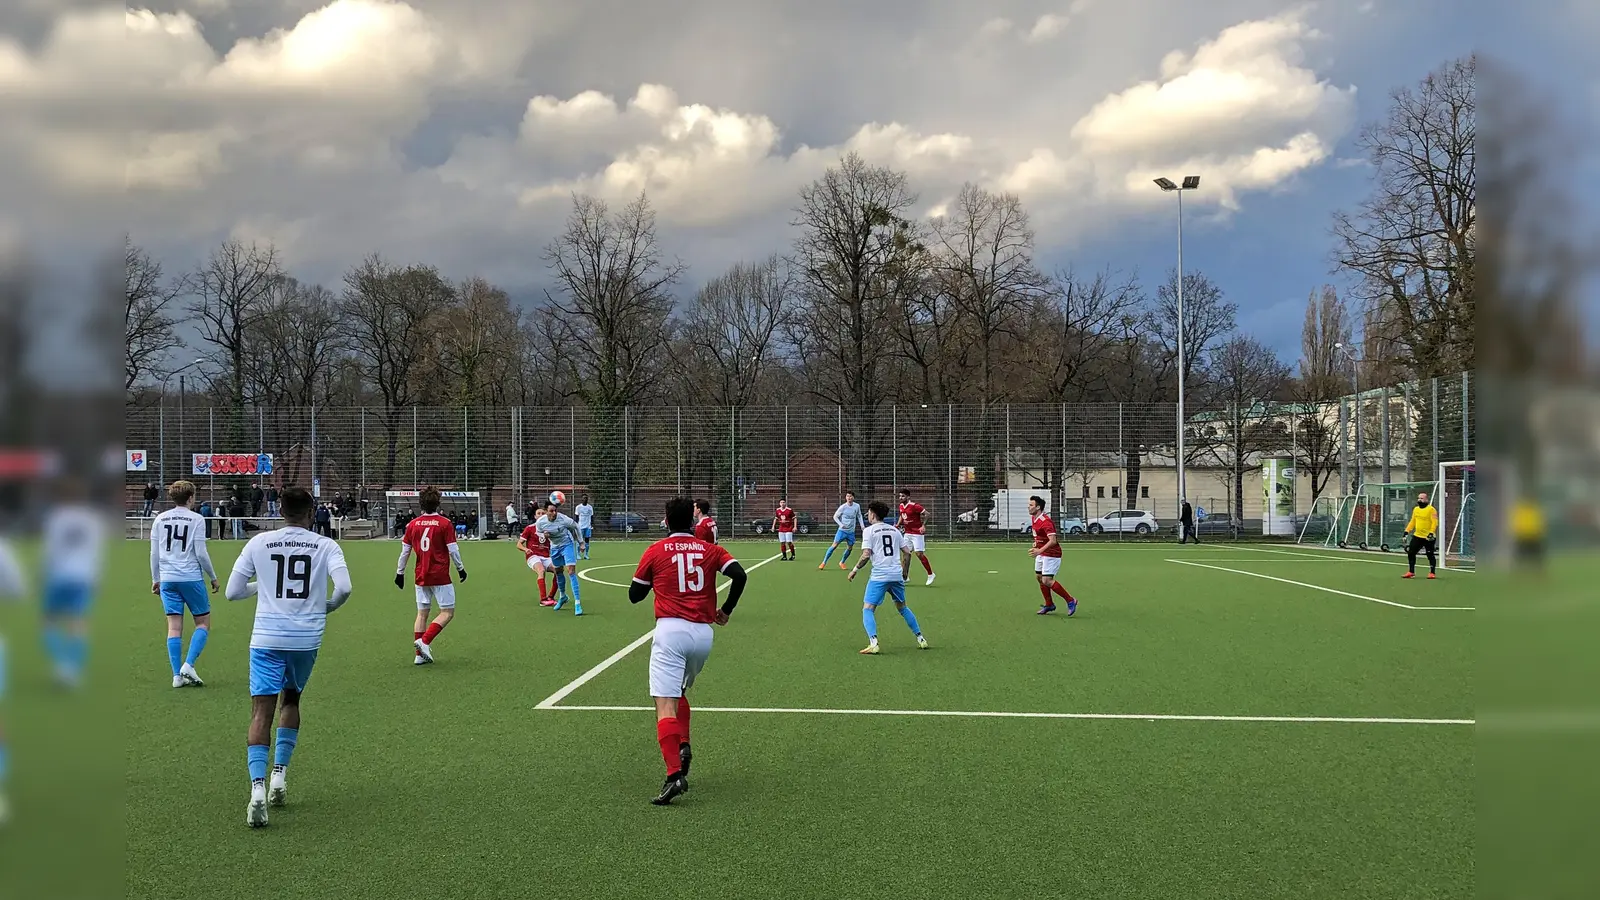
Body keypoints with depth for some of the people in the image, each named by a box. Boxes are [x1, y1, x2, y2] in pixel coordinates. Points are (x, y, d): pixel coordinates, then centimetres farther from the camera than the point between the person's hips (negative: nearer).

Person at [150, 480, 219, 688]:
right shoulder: (196, 520, -6)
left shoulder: (160, 519, 7)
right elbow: (201, 554, -7)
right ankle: (188, 665, -7)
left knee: (174, 626, 6)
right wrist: (213, 577, 4)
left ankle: (177, 675, 4)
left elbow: (154, 553, 9)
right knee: (203, 623, 9)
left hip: (167, 579, 4)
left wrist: (155, 579, 19)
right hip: (191, 578, -4)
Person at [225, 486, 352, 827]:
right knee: (291, 701, 23)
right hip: (306, 639, 1)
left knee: (262, 713, -3)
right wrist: (326, 607, 9)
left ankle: (258, 789, -19)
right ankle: (279, 778, 19)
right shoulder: (326, 546, 2)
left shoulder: (259, 543, 4)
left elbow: (232, 591, 6)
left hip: (266, 639, -1)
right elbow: (344, 587, -12)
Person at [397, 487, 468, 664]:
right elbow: (453, 550, -7)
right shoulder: (445, 523, -8)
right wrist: (460, 568, 7)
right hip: (440, 576, -5)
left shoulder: (413, 524, 3)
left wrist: (400, 572, 18)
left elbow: (405, 551, 7)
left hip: (421, 577, 5)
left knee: (422, 613, 12)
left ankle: (420, 654, 10)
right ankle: (424, 641, -15)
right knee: (447, 612, 2)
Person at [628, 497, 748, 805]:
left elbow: (634, 595, 12)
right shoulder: (710, 550, 12)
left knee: (665, 704, -10)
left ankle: (674, 774, -24)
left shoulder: (655, 551, 6)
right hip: (704, 633, 4)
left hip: (670, 630, -4)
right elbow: (740, 575, -1)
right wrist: (726, 610, 12)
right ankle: (683, 747, 7)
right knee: (679, 692, 27)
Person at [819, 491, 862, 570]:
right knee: (834, 545, -10)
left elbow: (859, 516, 14)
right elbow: (835, 516, -5)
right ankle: (824, 562, -4)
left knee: (850, 548, 7)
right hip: (842, 530, -4)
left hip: (851, 531, 4)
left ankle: (842, 563, 29)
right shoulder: (843, 507, -13)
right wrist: (841, 524, -18)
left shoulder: (857, 506, -3)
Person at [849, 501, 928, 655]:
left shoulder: (869, 530, -1)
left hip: (879, 576, -6)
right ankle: (921, 640, 23)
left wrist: (855, 570, 0)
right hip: (897, 575, 6)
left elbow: (866, 555, -11)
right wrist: (905, 572, 29)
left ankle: (873, 643, -21)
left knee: (868, 609, -2)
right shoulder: (894, 530, 15)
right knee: (902, 607, 22)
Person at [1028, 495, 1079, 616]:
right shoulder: (1034, 519, 6)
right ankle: (1049, 605, 23)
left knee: (1047, 581, -14)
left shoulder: (1045, 522, -25)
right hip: (1041, 554, 10)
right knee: (1039, 577, 11)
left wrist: (1040, 550, -43)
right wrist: (1036, 543, 11)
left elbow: (1052, 540, -34)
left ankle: (1070, 600, -2)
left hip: (1052, 554, -10)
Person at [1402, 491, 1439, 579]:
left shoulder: (1431, 509, -10)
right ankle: (1411, 572, 13)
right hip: (1417, 536, 7)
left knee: (1430, 555, 1)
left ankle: (1432, 573, 12)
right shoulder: (1416, 509, 12)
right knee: (1410, 553, 4)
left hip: (1428, 537, -7)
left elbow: (1434, 522, -16)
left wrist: (1431, 533, -26)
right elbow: (1412, 522, 18)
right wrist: (1407, 531, 9)